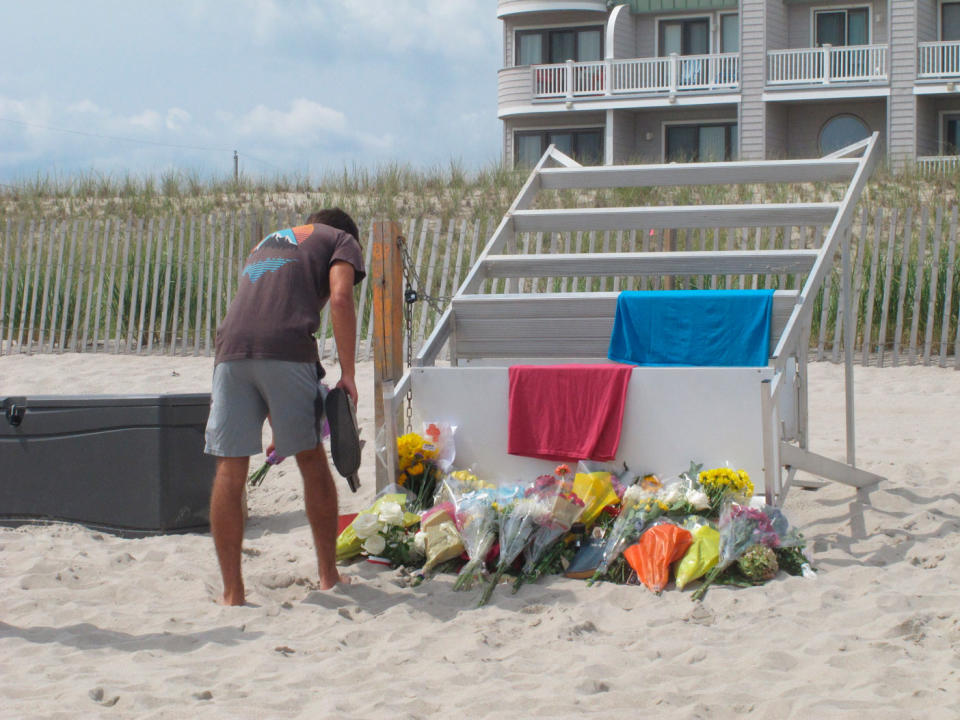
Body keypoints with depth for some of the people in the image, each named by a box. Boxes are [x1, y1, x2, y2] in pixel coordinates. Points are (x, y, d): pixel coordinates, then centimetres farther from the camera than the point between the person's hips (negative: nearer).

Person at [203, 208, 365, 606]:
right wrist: (347, 374, 0)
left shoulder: (265, 243, 37)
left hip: (231, 348, 4)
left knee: (230, 469, 4)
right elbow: (340, 299, -1)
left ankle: (232, 591, 4)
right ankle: (329, 576, 19)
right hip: (287, 347, -4)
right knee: (312, 460, 11)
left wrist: (274, 423, 36)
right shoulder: (342, 241, 21)